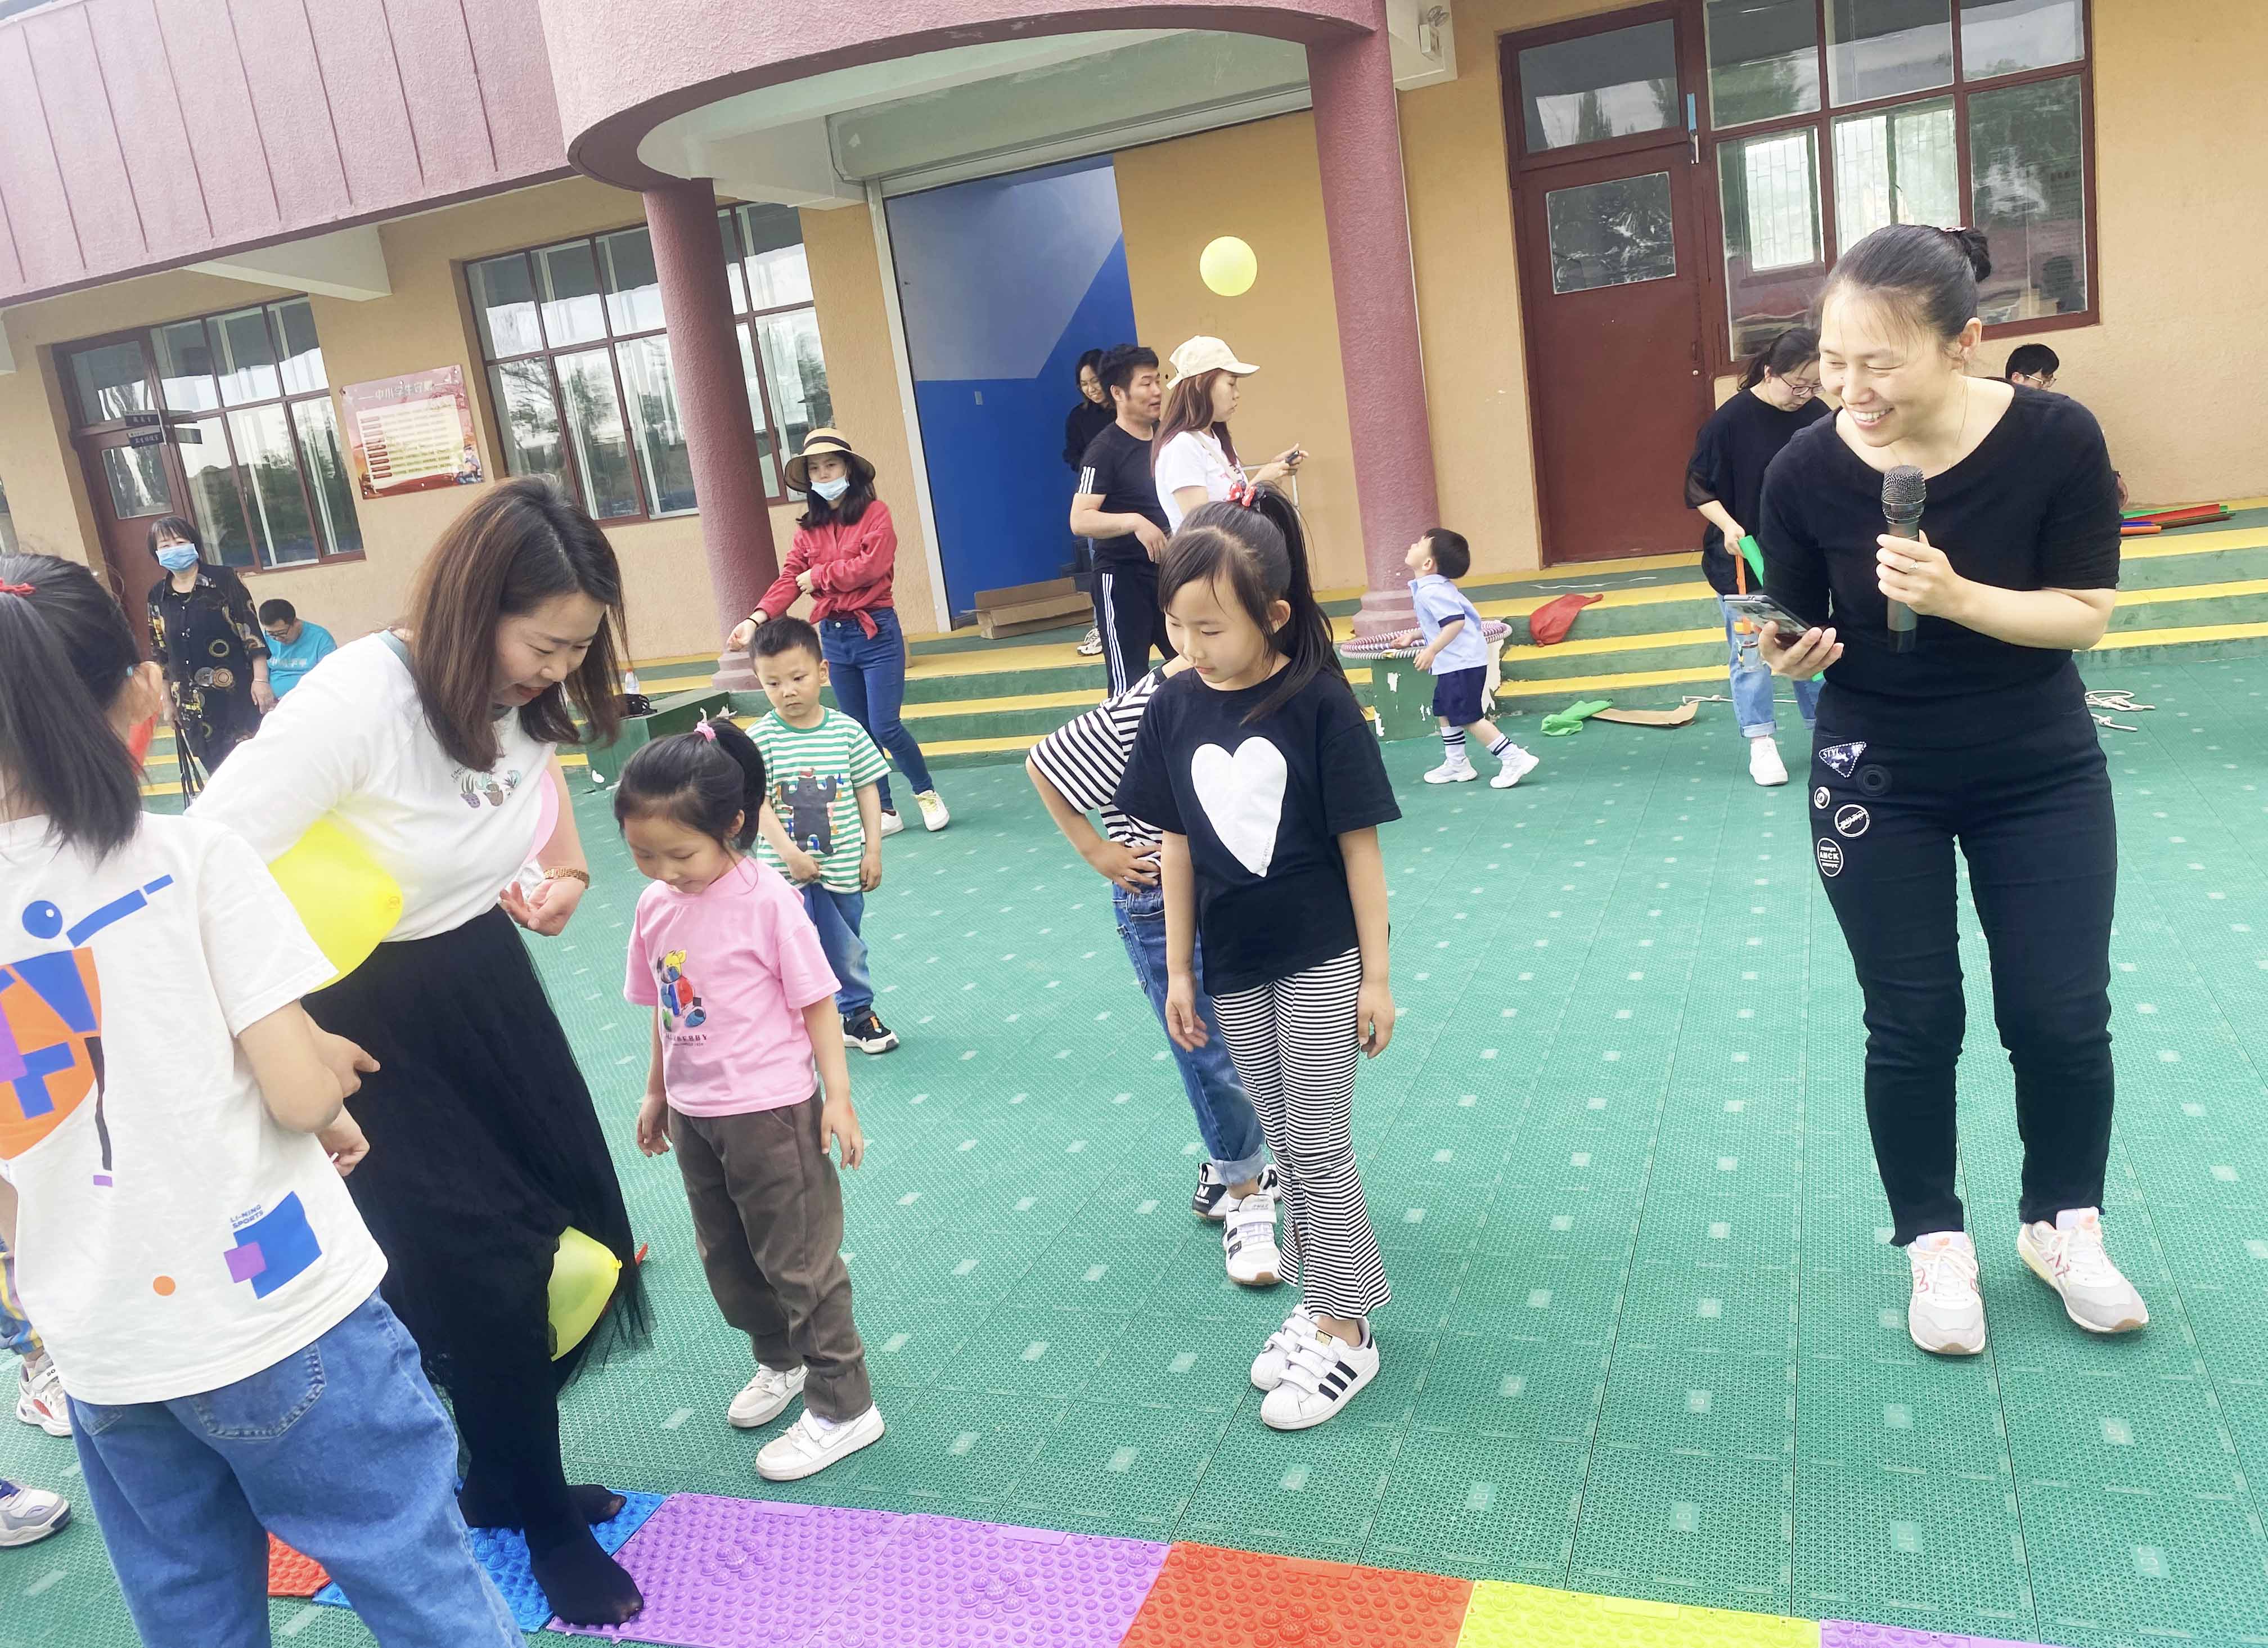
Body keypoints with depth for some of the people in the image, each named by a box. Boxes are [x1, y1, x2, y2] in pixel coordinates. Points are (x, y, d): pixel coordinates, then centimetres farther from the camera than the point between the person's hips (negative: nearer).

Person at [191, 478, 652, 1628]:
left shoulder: (522, 694, -8)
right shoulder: (355, 701, -30)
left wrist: (564, 872, -1)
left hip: (488, 983, 7)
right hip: (369, 1014, -7)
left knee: (568, 1224, 12)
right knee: (483, 1271, 0)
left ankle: (507, 1479, 38)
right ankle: (547, 1526, 26)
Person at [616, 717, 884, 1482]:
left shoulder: (766, 901, -20)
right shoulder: (656, 905, -2)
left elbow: (816, 1002, -15)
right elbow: (665, 1010, 10)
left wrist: (837, 1097, -15)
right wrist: (658, 1091, 17)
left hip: (771, 1110, -7)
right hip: (694, 1114, 7)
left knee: (798, 1259, 4)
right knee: (726, 1256, 22)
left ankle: (843, 1408, 18)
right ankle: (780, 1360, 44)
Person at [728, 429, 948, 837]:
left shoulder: (875, 513, -5)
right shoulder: (809, 527, 10)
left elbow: (870, 566, -19)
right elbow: (790, 578, 0)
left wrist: (816, 576, -8)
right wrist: (757, 618, -16)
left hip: (876, 632, -5)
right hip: (833, 637, 5)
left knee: (885, 726, -8)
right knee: (860, 731, 10)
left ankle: (927, 793, 15)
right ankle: (884, 811, 21)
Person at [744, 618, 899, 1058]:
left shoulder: (847, 730, -5)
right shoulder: (762, 739, -10)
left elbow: (867, 789, 1)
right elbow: (757, 801, -12)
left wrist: (873, 849, -1)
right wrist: (788, 851, -19)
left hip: (843, 868, 2)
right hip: (786, 873, -2)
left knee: (847, 948, 17)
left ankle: (857, 1013, 36)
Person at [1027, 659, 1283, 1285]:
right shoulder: (1137, 714, -20)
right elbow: (1042, 764, -8)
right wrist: (1097, 852, -7)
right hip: (1164, 910, -6)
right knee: (1214, 1060, 3)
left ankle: (1232, 1169, 39)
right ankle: (1244, 1197, 22)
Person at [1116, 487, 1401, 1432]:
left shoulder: (1318, 701, -14)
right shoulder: (1175, 708, -3)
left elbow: (1359, 844, -10)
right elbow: (1177, 845, 3)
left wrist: (1375, 975, -8)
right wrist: (1178, 971, 6)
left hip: (1319, 961, -4)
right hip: (1232, 968, 4)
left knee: (1318, 1149, 4)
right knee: (1287, 1147, 15)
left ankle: (1345, 1333, 19)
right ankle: (1322, 1306, 30)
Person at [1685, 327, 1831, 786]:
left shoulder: (1818, 417, -2)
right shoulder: (1731, 419, -13)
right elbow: (1699, 486, -7)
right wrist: (1727, 525, -20)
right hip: (1743, 559, -3)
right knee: (1750, 652, 4)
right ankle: (1761, 742, 15)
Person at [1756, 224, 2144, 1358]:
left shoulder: (2054, 437, -17)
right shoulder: (1807, 470, -15)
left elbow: (2086, 613, -13)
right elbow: (1803, 632, -5)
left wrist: (1956, 596, -29)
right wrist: (1789, 655, -28)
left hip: (2043, 775, 0)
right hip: (1878, 785, 0)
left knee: (2062, 1018, 6)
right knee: (1912, 1029, 6)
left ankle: (2062, 1226, 31)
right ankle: (1935, 1244, 27)